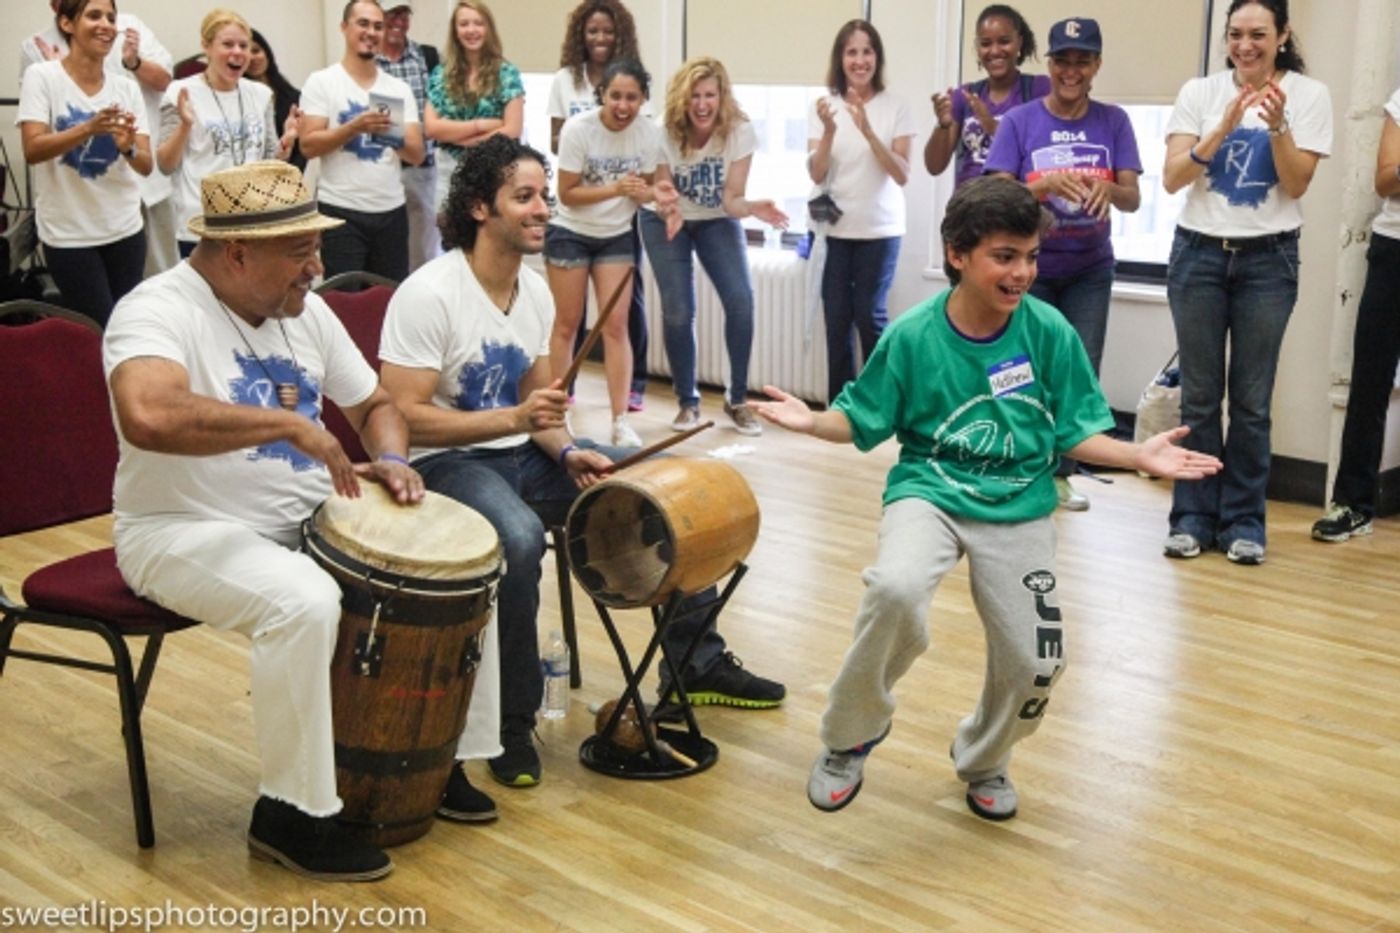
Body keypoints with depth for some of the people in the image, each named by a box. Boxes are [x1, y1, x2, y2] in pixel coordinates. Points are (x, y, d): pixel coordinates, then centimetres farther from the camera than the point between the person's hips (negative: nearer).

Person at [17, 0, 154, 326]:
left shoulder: (126, 87, 4)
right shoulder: (41, 76, -7)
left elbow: (146, 165, -3)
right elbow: (32, 150, -17)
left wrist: (128, 147, -27)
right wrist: (89, 128, -32)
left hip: (125, 230, 4)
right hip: (69, 235, -4)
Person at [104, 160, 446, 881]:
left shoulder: (304, 311, 6)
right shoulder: (158, 310, -18)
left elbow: (374, 404, 18)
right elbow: (148, 416, -40)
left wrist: (391, 459, -4)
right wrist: (291, 423, -34)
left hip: (311, 519, 8)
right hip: (187, 531, -8)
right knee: (306, 603, -35)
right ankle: (292, 814, -14)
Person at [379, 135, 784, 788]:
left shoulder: (537, 293, 6)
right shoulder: (429, 294, -18)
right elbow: (402, 416, -22)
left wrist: (567, 452, -7)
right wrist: (516, 419, -29)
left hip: (522, 455, 8)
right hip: (444, 463, -8)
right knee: (518, 538, -39)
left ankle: (698, 662, 18)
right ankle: (510, 722, -18)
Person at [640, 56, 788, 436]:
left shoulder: (740, 132, -23)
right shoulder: (665, 135, -23)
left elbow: (731, 199, -22)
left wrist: (753, 207, -44)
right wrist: (670, 212, -36)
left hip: (716, 221, 1)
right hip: (667, 220, 0)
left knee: (741, 300, -16)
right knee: (677, 311, -11)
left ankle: (738, 399, 0)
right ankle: (688, 401, 10)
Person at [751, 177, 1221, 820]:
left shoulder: (1049, 331, -8)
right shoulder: (911, 336, -10)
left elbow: (1075, 432, 0)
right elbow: (863, 423, 1)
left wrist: (1137, 456, -14)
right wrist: (812, 421, -17)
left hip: (1019, 507, 2)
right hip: (928, 491, -2)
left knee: (1034, 663, -5)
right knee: (895, 590, -32)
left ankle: (983, 760, 32)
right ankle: (850, 736, -3)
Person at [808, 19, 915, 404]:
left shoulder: (895, 108, -4)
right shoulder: (824, 108, 2)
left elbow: (902, 175, -10)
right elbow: (816, 174, -4)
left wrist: (868, 131, -23)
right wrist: (829, 131, -21)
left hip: (879, 230, -2)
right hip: (834, 230, 2)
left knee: (868, 315, -3)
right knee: (837, 318, 3)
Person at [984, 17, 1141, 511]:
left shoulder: (1113, 121, -2)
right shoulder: (1019, 122, -8)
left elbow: (1133, 198, -7)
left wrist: (1108, 189, -30)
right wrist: (1049, 183, -32)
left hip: (1090, 270, 2)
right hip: (1030, 267, -2)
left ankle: (1061, 473, 16)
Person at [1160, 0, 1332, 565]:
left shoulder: (1308, 95, 0)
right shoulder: (1199, 92, 1)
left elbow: (1296, 186, -5)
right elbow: (1172, 179, -6)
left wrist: (1278, 124, -19)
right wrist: (1225, 126, -19)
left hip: (1268, 260, -1)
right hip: (1198, 253, 1)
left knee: (1251, 400, 1)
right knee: (1199, 396, 4)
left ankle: (1244, 520, 10)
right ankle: (1192, 516, 12)